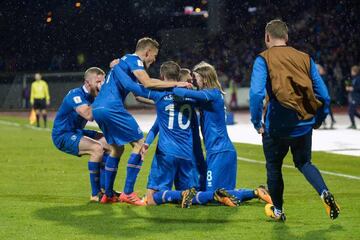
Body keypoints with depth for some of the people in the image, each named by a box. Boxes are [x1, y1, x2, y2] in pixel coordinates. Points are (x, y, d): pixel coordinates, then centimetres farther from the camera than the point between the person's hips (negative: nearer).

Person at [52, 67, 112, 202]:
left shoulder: (94, 96, 4)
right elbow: (89, 115, -38)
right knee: (97, 148, -27)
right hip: (62, 136, -9)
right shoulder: (76, 94, -22)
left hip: (76, 132, 9)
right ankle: (95, 194, -21)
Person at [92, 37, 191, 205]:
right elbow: (147, 83, -18)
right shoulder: (134, 60, -2)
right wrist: (176, 84, -12)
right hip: (111, 108, -10)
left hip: (97, 108, 10)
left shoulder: (125, 60, 27)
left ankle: (108, 194, 20)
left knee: (116, 148, 19)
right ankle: (128, 193, -9)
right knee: (139, 143, -5)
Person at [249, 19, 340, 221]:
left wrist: (256, 122, -8)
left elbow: (256, 93, -19)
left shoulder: (264, 59, -5)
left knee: (274, 166, 19)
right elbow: (324, 95, 4)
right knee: (304, 163, 23)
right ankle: (325, 193, -3)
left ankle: (277, 210, 31)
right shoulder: (305, 58, 6)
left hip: (277, 125, -3)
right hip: (304, 124, 3)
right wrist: (318, 120, 18)